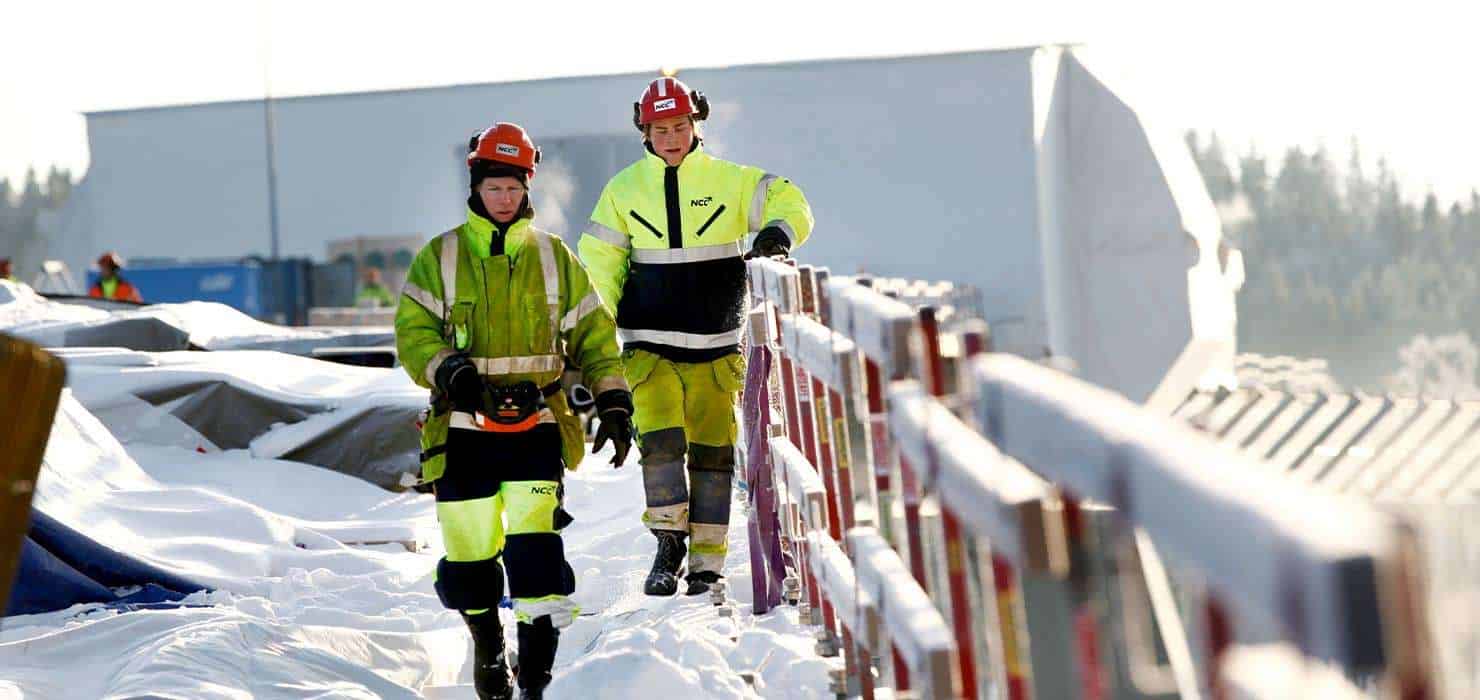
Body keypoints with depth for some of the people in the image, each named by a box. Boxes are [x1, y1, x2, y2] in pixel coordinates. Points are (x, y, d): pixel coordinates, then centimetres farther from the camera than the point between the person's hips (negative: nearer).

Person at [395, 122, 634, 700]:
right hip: (463, 430, 0)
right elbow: (413, 333, -2)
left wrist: (613, 403, 4)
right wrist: (452, 373, -20)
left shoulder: (554, 258, 10)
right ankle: (487, 643, 32)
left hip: (535, 428, 0)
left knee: (534, 548, -15)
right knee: (469, 555, 3)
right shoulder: (439, 259, 6)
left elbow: (592, 334, 13)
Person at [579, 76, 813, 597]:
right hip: (649, 346, 0)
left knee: (713, 450, 1)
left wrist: (779, 231, -19)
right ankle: (668, 544, -4)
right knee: (660, 437, -16)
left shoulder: (730, 181, 3)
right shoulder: (623, 191, 6)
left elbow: (791, 203, 5)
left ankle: (707, 562, 8)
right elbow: (598, 265, 8)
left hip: (717, 347, 0)